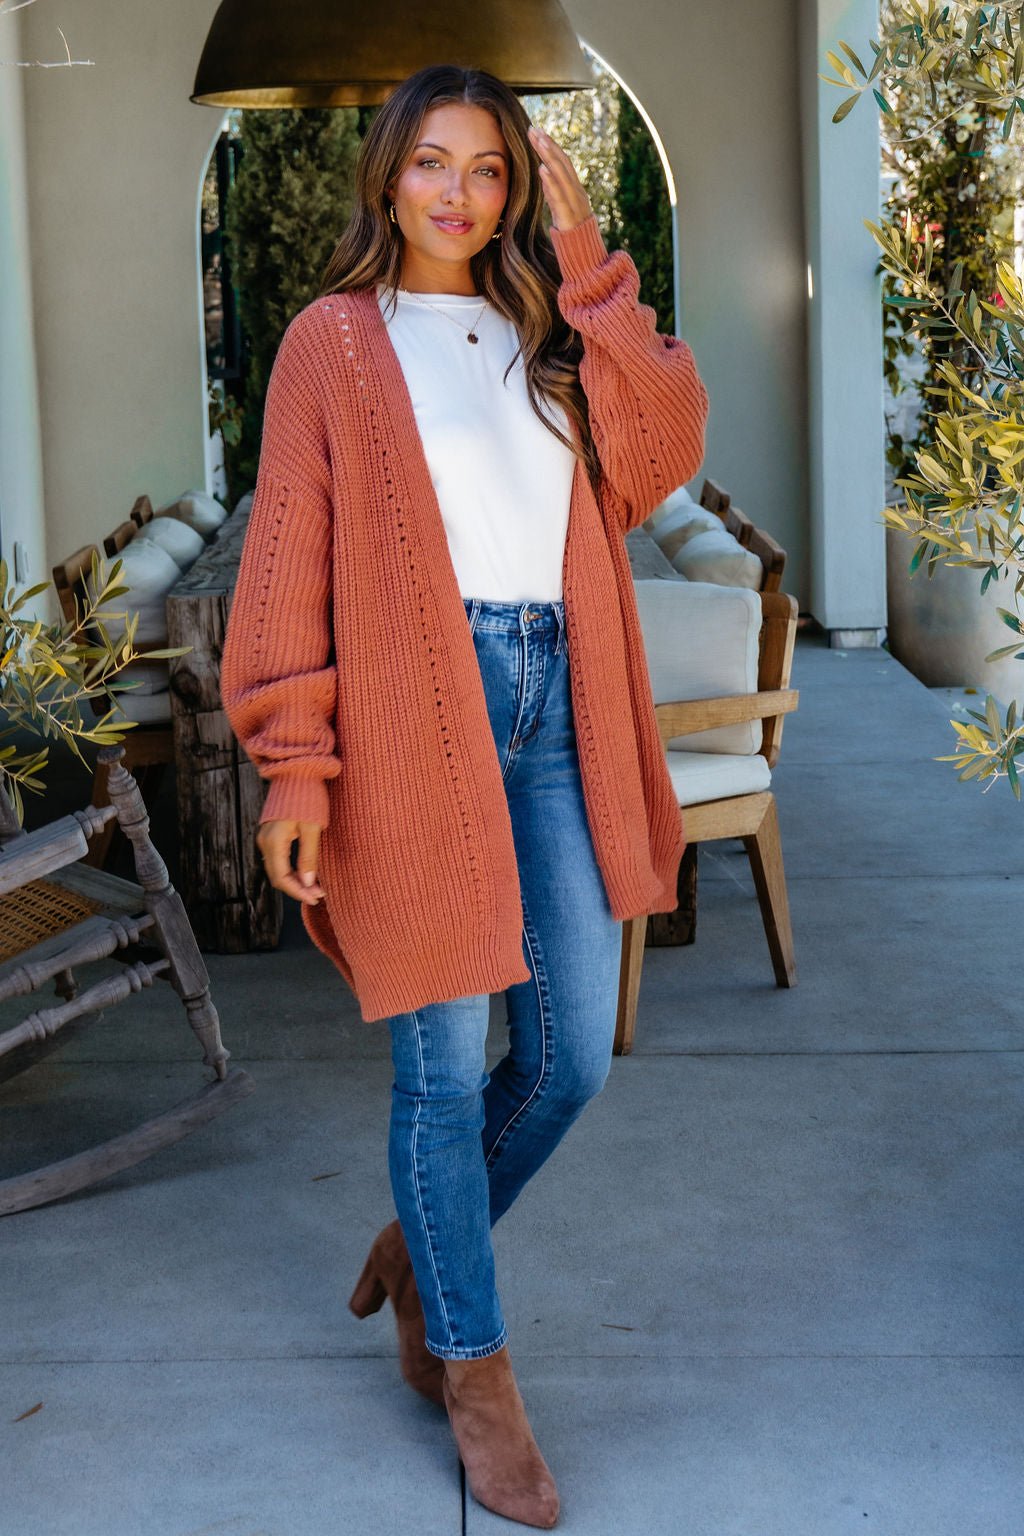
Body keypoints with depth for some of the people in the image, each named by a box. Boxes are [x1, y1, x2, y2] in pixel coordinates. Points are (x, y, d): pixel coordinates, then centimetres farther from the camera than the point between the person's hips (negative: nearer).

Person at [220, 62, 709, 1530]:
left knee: (573, 1055, 8)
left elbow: (661, 454, -1)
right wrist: (296, 764, -9)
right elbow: (288, 558, -2)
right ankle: (475, 1371, 18)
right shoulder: (335, 342, 3)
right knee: (446, 1063, 2)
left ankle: (426, 1245, 34)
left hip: (559, 707, 5)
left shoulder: (553, 333, 16)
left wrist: (587, 265, -3)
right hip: (418, 712, -4)